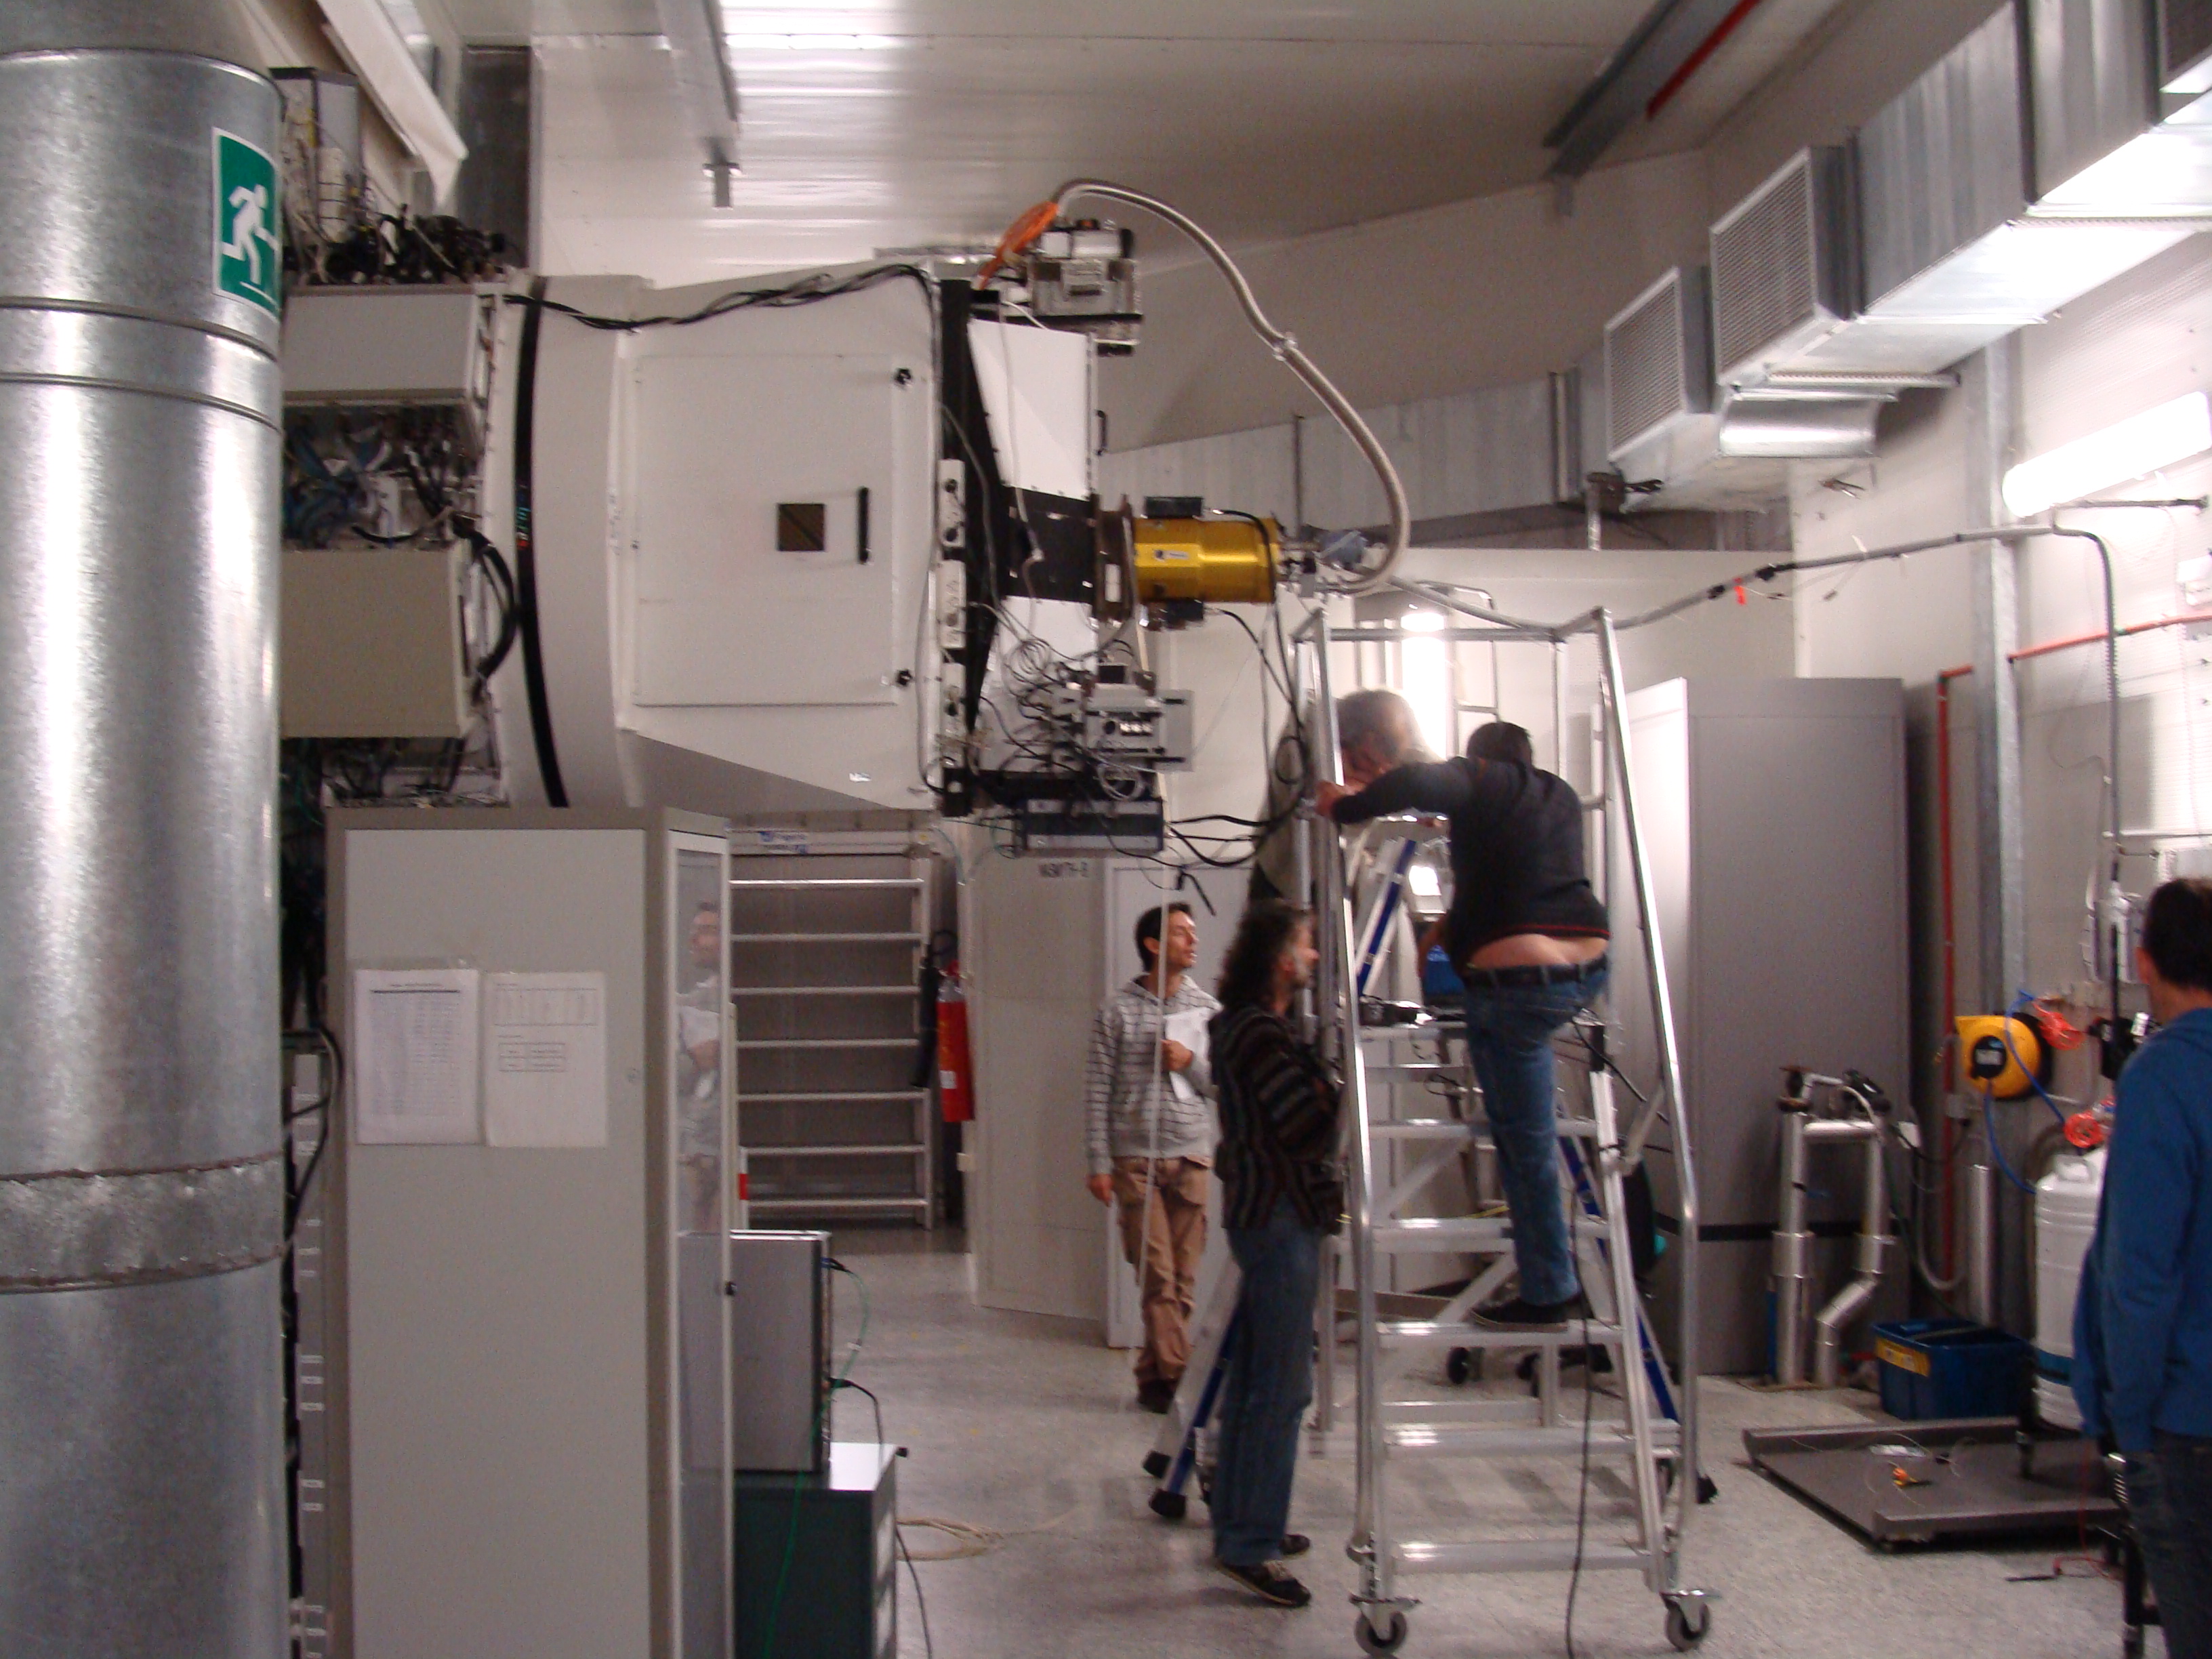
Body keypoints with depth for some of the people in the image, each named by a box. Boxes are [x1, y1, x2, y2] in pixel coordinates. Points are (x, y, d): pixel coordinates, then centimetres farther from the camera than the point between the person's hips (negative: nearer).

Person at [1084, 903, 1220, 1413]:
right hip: (1135, 1156, -3)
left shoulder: (1206, 1008, 10)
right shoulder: (1118, 1011, 1)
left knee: (1184, 1276, 3)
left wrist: (1190, 1062, -7)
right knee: (1158, 1273, -7)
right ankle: (1175, 1373, -4)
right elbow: (1098, 1090, 0)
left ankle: (1154, 1376, 13)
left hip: (1191, 1155, 3)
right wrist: (1099, 1164, -5)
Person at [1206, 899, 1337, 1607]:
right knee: (1281, 1388, -7)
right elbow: (1306, 1126, -23)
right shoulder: (1257, 1031, -17)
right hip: (1281, 1217, -11)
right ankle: (1251, 1546, -3)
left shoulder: (1246, 1025, 15)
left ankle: (1239, 1523, 25)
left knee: (1252, 1382, 16)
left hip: (1261, 1212, 11)